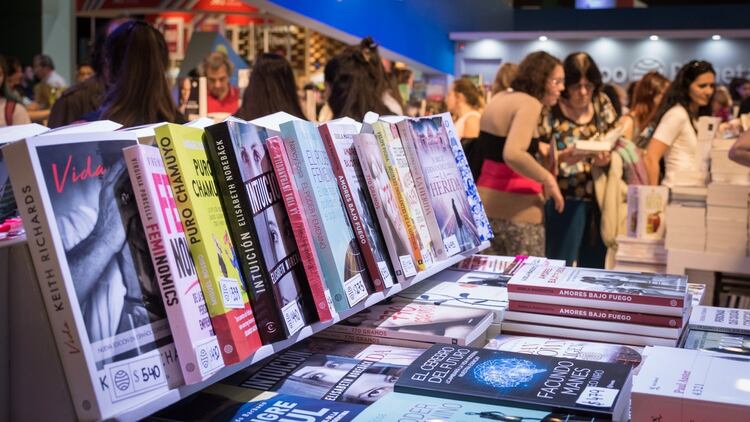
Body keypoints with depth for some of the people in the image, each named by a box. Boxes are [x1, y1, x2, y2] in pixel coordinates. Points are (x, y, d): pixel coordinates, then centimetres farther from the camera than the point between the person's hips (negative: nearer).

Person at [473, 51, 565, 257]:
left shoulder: (500, 98, 13)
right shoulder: (530, 103, -14)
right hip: (515, 209, -9)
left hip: (485, 202, 9)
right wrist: (548, 179, -18)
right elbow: (513, 154, -31)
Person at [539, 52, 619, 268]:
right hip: (565, 199, -5)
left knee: (594, 266, 13)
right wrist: (562, 157, -29)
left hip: (600, 197, 5)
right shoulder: (551, 110, -9)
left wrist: (607, 158, -10)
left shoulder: (602, 103, 6)